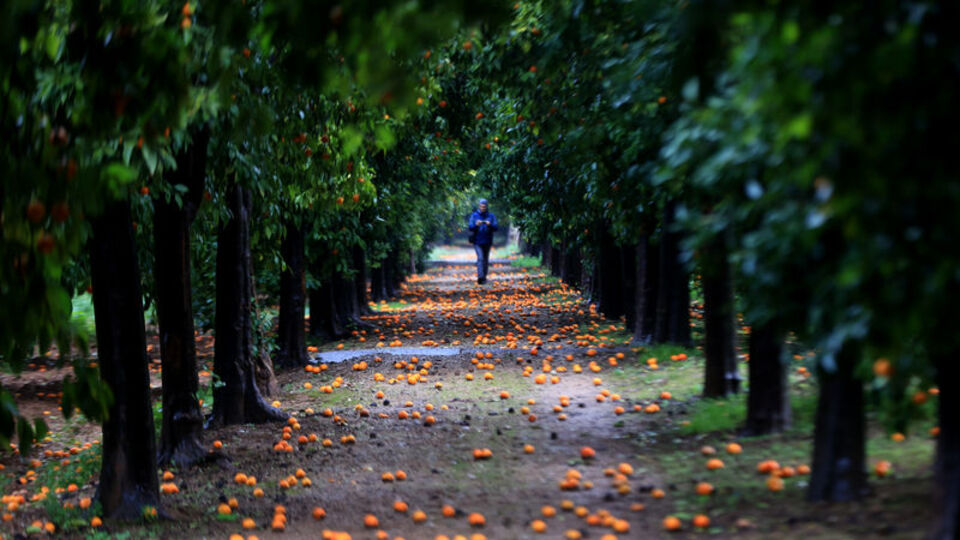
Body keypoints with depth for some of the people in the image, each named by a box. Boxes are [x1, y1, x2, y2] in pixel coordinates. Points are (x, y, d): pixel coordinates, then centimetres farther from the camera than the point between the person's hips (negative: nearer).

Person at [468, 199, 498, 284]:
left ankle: (484, 277, 22)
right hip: (477, 241, -3)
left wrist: (490, 225, -25)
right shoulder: (474, 215, 0)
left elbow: (495, 228, -4)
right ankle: (480, 277, -28)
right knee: (480, 258, -17)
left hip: (487, 241, 3)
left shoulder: (491, 216, 3)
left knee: (486, 260, 10)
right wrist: (476, 224, -28)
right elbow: (470, 227, -7)